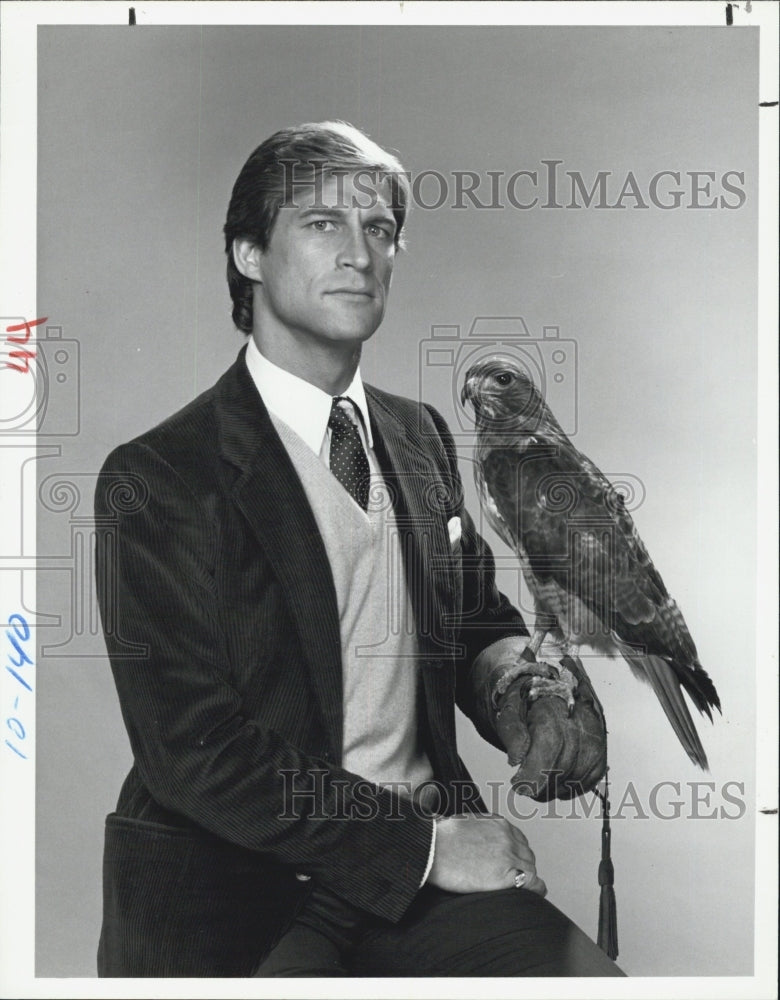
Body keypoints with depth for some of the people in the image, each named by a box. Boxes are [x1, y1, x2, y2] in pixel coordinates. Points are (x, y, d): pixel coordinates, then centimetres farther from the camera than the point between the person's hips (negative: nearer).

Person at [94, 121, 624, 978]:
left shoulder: (420, 435, 10)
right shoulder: (155, 479, -9)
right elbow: (195, 749, -14)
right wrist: (425, 844, -14)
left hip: (427, 863, 4)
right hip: (232, 897, -4)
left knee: (587, 974, -18)